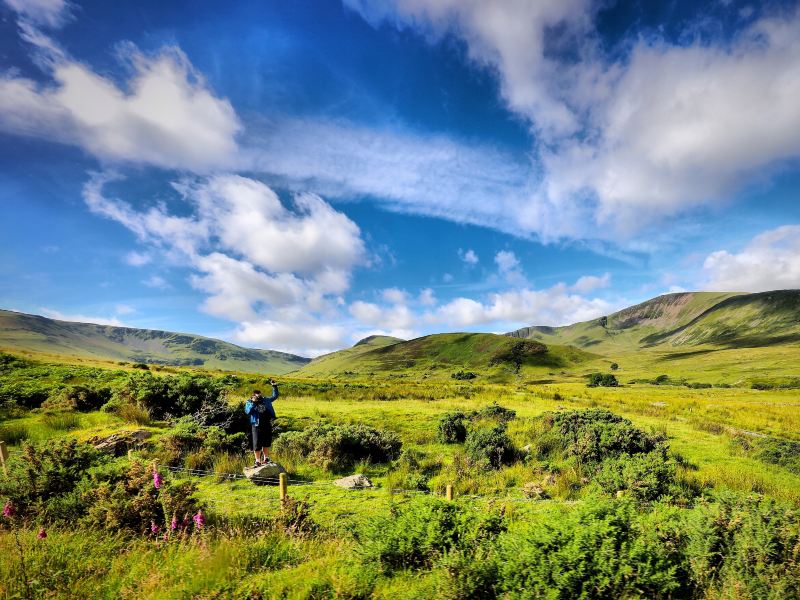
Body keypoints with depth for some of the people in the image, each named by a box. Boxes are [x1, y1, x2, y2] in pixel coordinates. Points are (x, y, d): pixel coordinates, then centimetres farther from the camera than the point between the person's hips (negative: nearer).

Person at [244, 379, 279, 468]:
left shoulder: (266, 400, 9)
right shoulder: (249, 403, 1)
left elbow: (275, 396, 16)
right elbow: (248, 411, -16)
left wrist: (274, 386, 7)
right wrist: (253, 402, -21)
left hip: (267, 425, 3)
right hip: (257, 426, -3)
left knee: (266, 443, 14)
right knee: (257, 444, 1)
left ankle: (266, 459, 29)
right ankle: (257, 461, 15)